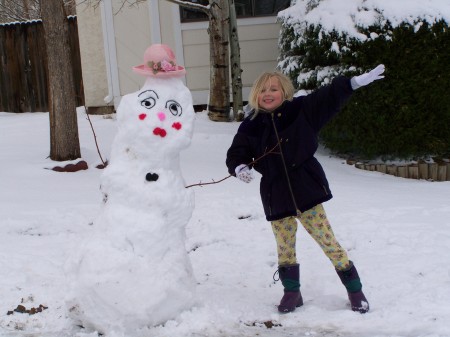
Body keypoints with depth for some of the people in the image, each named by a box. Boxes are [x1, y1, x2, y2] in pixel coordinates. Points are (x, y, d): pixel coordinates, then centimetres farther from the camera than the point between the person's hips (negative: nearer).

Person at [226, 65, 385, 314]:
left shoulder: (301, 110, -2)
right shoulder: (251, 126, 1)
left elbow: (329, 98, -1)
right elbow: (236, 154, 3)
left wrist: (356, 82, -12)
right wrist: (240, 168, -19)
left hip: (306, 190, -2)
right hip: (276, 195, 2)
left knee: (327, 240, 0)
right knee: (284, 247, 7)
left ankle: (355, 290, 13)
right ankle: (292, 292, 27)